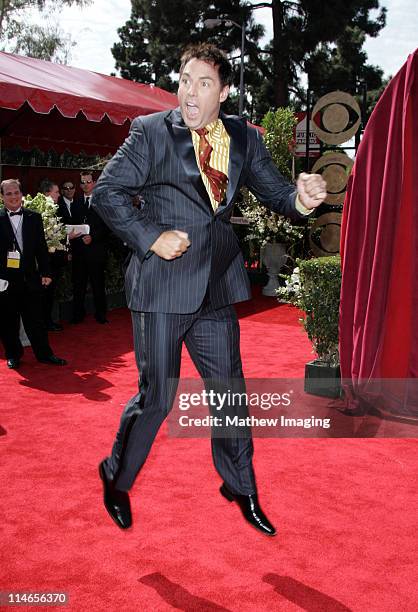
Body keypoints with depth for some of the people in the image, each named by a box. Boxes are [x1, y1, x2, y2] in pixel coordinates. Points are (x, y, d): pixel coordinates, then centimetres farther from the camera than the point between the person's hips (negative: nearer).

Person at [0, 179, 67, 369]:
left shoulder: (34, 217, 6)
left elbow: (41, 247, 8)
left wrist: (45, 272, 4)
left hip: (30, 277, 2)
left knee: (35, 320, 7)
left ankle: (44, 353, 18)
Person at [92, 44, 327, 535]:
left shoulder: (244, 139, 8)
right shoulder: (151, 131, -4)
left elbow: (275, 193, 8)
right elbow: (106, 191, -5)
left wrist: (302, 198, -15)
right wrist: (151, 237, -14)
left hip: (216, 287, 4)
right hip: (162, 285, -4)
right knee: (156, 397, 3)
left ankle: (241, 489, 33)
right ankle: (116, 479, 30)